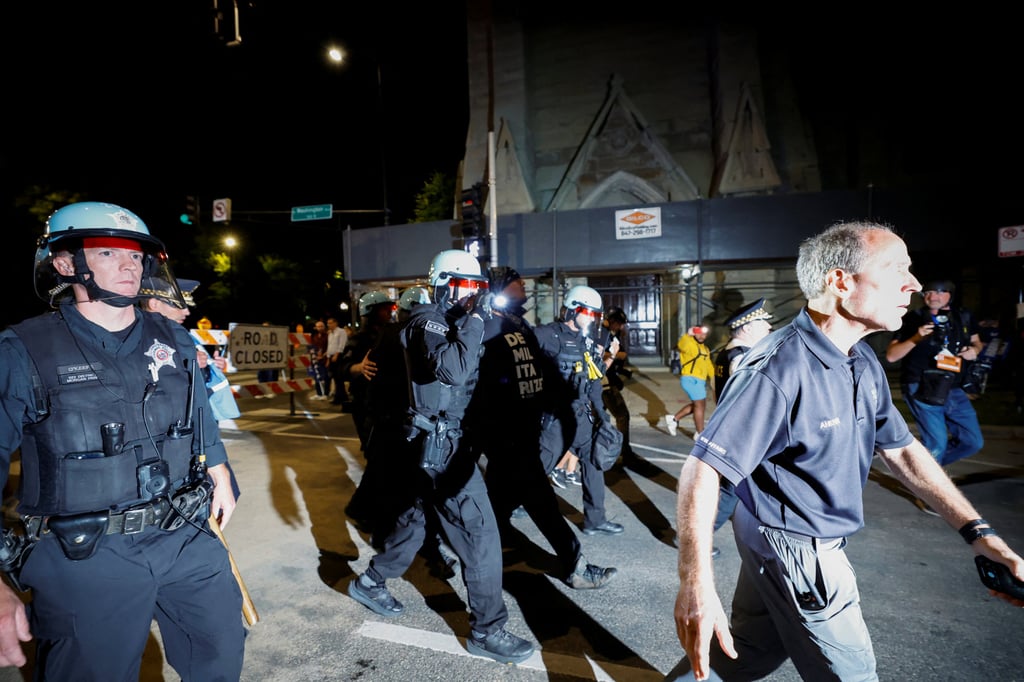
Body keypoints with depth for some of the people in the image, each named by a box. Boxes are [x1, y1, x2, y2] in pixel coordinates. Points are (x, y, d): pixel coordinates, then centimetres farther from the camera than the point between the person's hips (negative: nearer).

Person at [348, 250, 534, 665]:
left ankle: (370, 583, 42)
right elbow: (452, 370, -33)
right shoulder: (429, 322, -14)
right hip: (439, 442, -10)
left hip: (442, 439, 10)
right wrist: (473, 323, -24)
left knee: (417, 515, 23)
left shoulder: (450, 322, 15)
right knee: (479, 530, -5)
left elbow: (469, 374, 10)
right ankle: (486, 630, 8)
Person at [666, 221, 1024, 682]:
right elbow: (702, 470, -32)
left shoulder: (863, 362, 2)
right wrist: (696, 585, -38)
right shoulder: (779, 368, -29)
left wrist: (979, 534, 4)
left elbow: (900, 450, 11)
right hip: (796, 552, -8)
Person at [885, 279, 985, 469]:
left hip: (953, 390, 6)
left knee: (974, 442, 10)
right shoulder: (913, 319, -6)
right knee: (937, 443, -10)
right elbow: (891, 356, -10)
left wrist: (974, 350, -1)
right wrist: (915, 339, -25)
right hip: (923, 391, -6)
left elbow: (977, 342, 24)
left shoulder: (964, 317, 7)